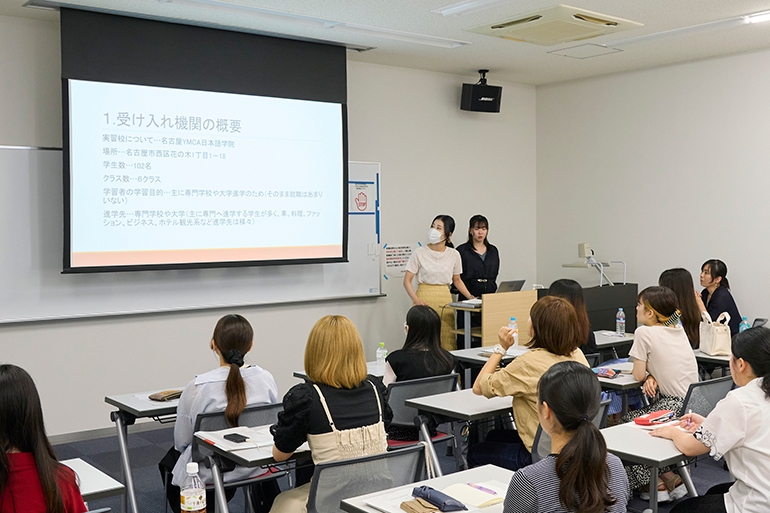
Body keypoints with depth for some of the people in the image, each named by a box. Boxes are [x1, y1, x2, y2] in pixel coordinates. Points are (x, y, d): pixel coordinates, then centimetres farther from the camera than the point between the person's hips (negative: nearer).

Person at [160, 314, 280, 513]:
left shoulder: (197, 387, -22)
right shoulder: (265, 378, -13)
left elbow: (182, 441, -10)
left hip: (208, 474, -2)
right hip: (255, 468, 3)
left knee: (169, 462, 30)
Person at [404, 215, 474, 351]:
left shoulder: (454, 254, 5)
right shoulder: (419, 253, -3)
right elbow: (407, 280, -3)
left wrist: (471, 297, 7)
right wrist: (417, 300, -16)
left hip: (445, 299, 3)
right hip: (425, 299, -2)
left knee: (447, 341, -3)